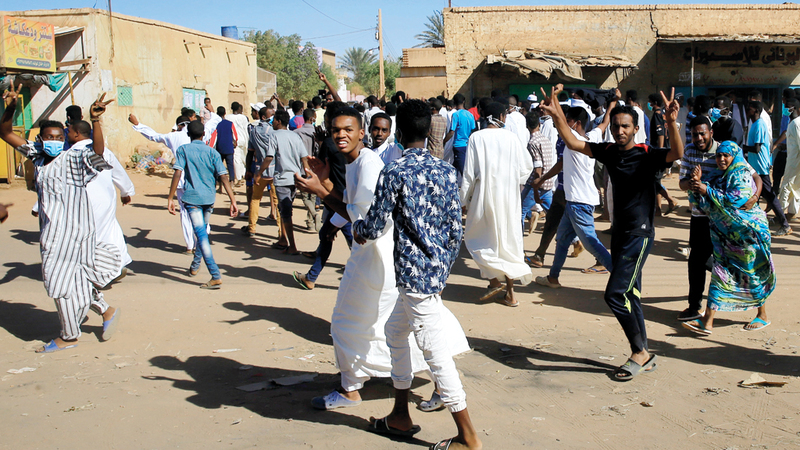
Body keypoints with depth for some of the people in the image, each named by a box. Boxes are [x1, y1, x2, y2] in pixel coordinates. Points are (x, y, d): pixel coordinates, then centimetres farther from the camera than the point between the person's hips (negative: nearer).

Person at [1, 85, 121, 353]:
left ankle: (69, 337, 16)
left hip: (72, 229, -7)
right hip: (51, 229, 7)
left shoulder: (73, 159, -13)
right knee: (74, 279, 17)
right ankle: (107, 312, 34)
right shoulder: (36, 155, 6)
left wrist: (95, 121, -45)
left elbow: (98, 150, -32)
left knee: (61, 281, 0)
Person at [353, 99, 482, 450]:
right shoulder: (446, 171, 3)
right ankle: (400, 416, 32)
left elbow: (375, 226, -11)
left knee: (436, 352, -1)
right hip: (436, 269, 8)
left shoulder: (394, 173, -14)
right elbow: (455, 230, 7)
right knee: (395, 331, 24)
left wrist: (357, 228, 12)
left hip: (414, 272, -8)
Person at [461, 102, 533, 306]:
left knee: (477, 239, 14)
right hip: (509, 197, 3)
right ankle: (510, 292, 10)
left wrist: (464, 198, 1)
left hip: (485, 196, -3)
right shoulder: (512, 138, -2)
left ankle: (495, 280, 0)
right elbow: (527, 165, 5)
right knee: (508, 240, 11)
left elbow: (469, 172, -7)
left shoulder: (477, 138, -7)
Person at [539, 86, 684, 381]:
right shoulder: (608, 152, 4)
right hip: (619, 232, 8)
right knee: (629, 295, 13)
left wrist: (671, 123, -47)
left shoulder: (646, 156, -14)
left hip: (640, 233, -8)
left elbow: (677, 154, -32)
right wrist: (556, 115, -4)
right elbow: (572, 142, 8)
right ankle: (643, 357, 25)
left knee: (616, 294, -11)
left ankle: (640, 352, 6)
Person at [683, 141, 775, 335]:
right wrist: (698, 183, -11)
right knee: (720, 272, 1)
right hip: (724, 233, 6)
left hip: (747, 231, -6)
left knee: (752, 273, 5)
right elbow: (704, 204, 5)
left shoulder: (742, 175, -11)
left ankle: (763, 316, 25)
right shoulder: (716, 176, 9)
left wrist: (707, 190, -21)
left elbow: (736, 199, -25)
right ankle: (707, 321, -2)